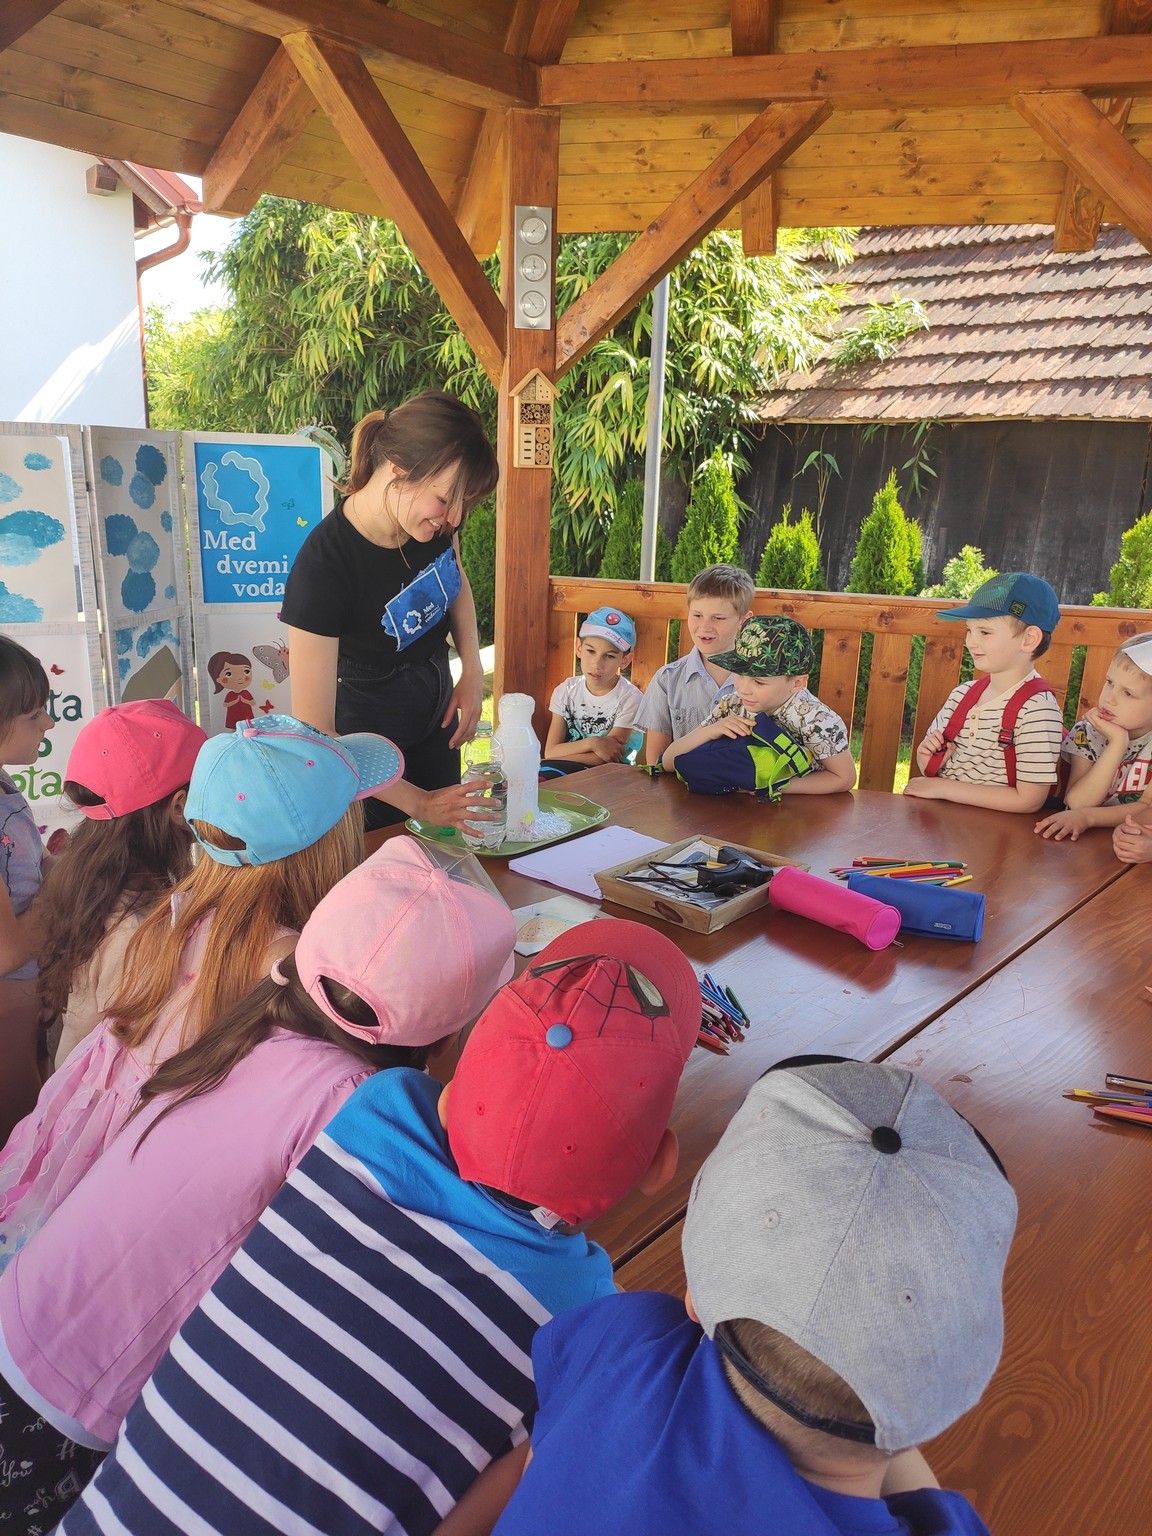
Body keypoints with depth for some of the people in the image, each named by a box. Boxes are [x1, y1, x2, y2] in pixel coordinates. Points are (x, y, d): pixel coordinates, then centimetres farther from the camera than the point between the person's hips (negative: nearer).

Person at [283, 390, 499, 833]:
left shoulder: (435, 515, -17)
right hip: (368, 742, -6)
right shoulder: (322, 567, -33)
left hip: (435, 715, 6)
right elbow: (315, 734, -30)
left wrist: (473, 669, -6)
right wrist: (418, 803, -30)